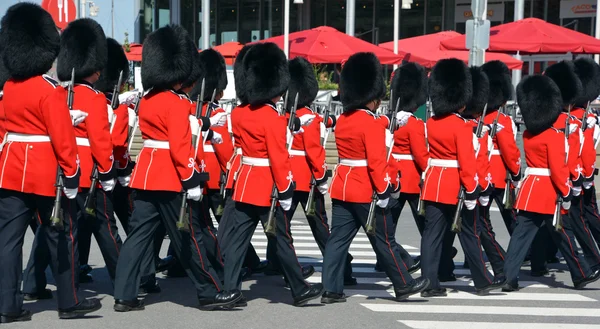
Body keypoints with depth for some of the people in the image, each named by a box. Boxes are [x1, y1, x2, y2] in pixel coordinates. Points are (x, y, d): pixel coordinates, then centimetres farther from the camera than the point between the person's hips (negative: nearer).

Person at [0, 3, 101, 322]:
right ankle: (70, 302, 14)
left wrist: (67, 116, 21)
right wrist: (71, 174, -11)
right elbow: (62, 137, -17)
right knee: (61, 236, 6)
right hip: (46, 174, -6)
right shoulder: (50, 90, -14)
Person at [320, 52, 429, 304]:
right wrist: (384, 189, -24)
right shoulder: (371, 124, -16)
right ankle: (404, 285, 17)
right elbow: (377, 161, -23)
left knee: (338, 238, 6)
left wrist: (392, 120, 35)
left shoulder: (342, 120, 9)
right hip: (366, 191, -7)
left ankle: (331, 290, 3)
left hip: (342, 186, 8)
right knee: (384, 239, 4)